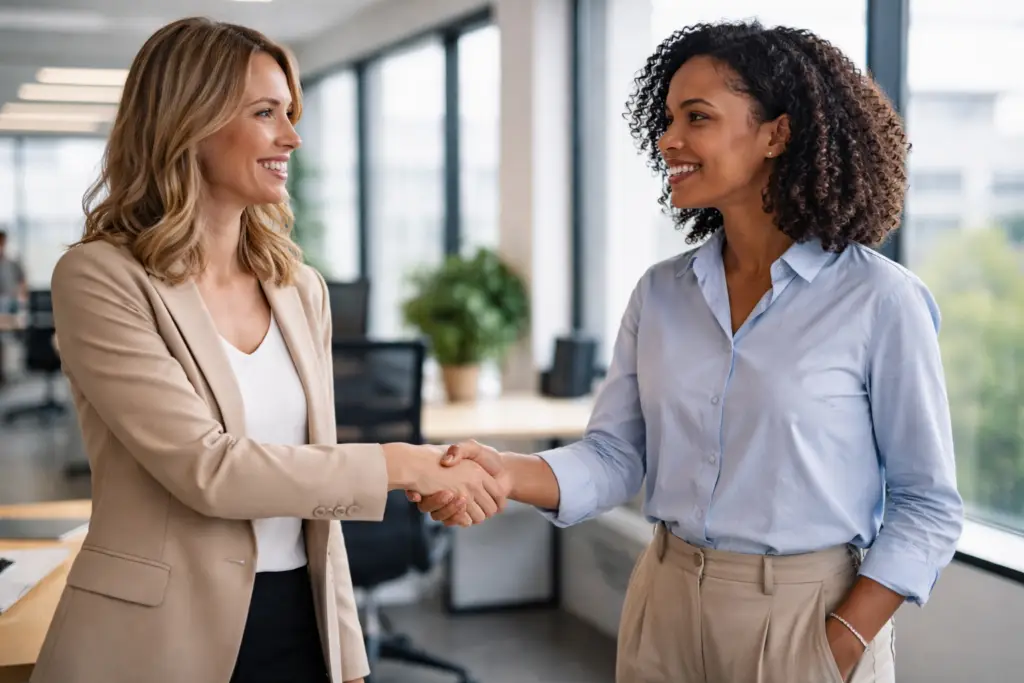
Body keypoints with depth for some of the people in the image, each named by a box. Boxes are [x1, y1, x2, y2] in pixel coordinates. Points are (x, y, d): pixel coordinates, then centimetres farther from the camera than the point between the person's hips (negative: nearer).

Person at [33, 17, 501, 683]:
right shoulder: (100, 280, -11)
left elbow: (313, 482, 11)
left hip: (300, 624, 5)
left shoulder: (301, 290, 6)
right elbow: (205, 468, -20)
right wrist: (397, 465, -16)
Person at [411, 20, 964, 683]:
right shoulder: (660, 293, 2)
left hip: (806, 618, -4)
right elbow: (616, 456, -1)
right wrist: (508, 472, -19)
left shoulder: (879, 301, -11)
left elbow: (929, 505, -8)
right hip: (666, 607, 5)